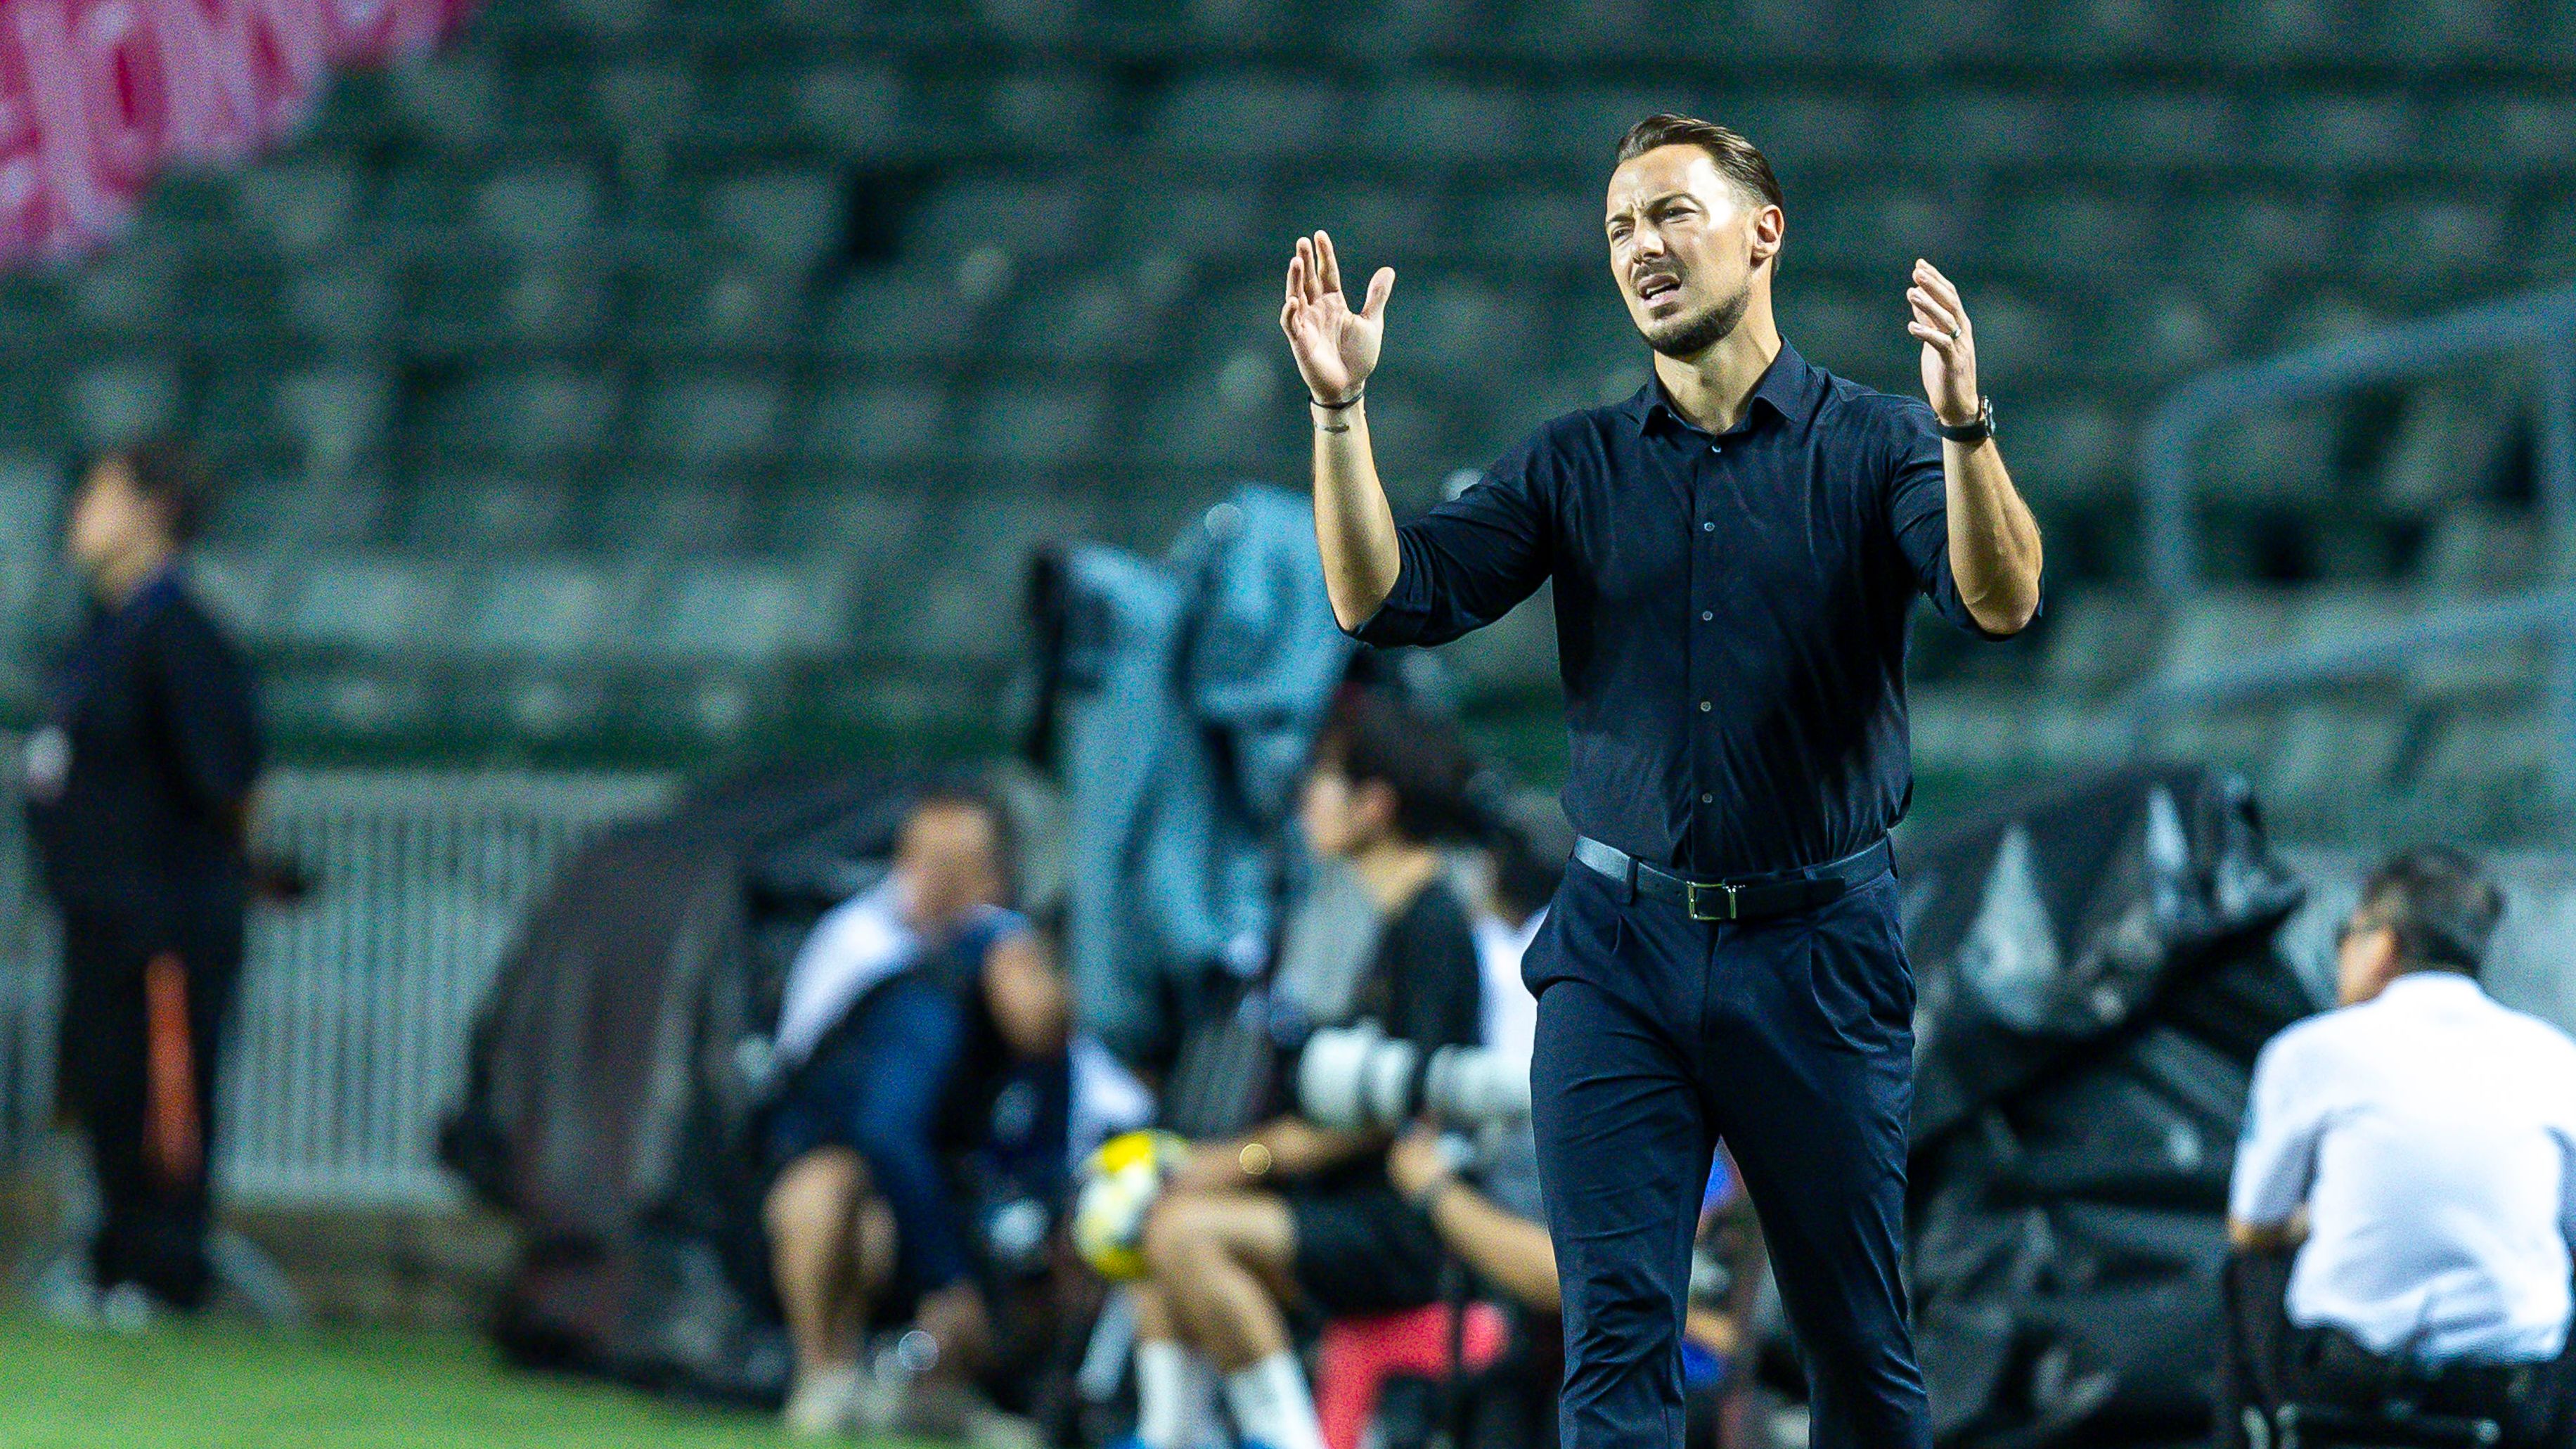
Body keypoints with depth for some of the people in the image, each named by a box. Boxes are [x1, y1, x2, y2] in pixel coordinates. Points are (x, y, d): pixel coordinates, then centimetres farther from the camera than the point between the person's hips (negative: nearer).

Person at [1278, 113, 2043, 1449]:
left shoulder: (1874, 446, -1)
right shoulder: (1577, 466, 8)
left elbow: (2000, 602, -18)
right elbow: (1388, 599, -1)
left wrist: (1964, 426, -36)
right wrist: (1341, 410, -15)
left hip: (1816, 950, -2)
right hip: (1618, 950, 2)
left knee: (1857, 1342, 7)